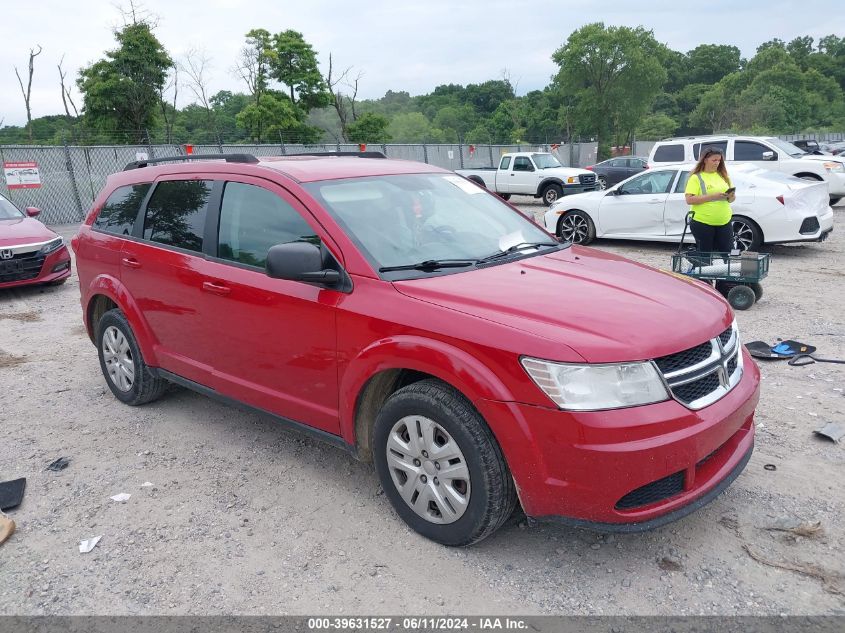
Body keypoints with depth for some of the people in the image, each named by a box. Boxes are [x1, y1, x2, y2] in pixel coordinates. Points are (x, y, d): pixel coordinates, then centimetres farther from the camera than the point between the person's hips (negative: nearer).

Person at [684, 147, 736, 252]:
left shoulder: (723, 175, 14)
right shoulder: (696, 177, -4)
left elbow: (732, 198, 19)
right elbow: (689, 200, -14)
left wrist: (731, 196, -4)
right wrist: (712, 197, -21)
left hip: (724, 222, 5)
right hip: (702, 223, -5)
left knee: (727, 252, 6)